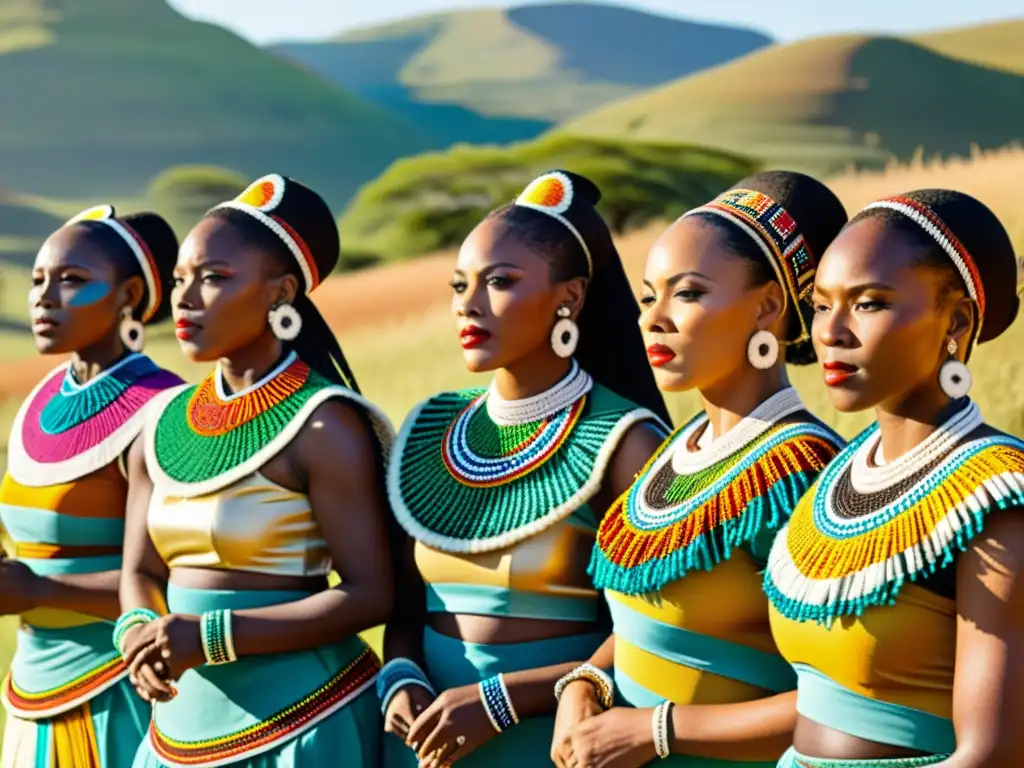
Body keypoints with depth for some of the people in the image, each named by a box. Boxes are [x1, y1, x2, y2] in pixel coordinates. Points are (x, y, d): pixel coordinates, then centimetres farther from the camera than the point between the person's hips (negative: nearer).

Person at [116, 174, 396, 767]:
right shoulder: (163, 424, 6)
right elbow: (141, 571, 11)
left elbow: (369, 595, -15)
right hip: (183, 718, 6)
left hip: (301, 717, -6)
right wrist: (140, 629, -12)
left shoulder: (322, 425, -13)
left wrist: (211, 636, -20)